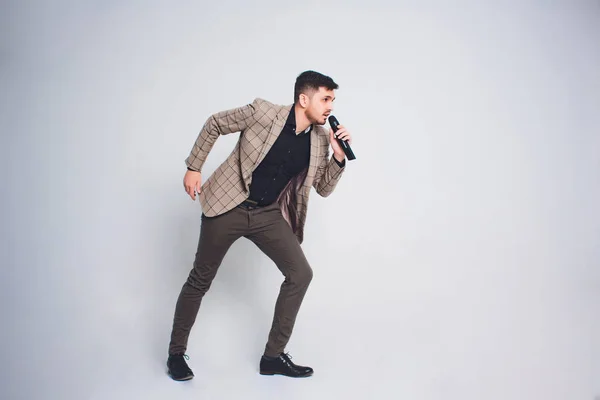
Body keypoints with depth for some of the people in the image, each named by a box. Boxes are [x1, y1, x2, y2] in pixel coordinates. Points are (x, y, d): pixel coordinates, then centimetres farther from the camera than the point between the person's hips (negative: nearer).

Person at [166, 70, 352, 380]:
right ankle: (176, 353, 26)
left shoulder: (320, 139, -2)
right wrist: (193, 167, -4)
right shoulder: (263, 112, -15)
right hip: (228, 206, -4)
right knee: (200, 279, 5)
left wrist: (338, 157, -11)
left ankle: (273, 356, 9)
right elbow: (214, 124, -2)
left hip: (269, 214, 4)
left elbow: (324, 188, 6)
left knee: (300, 274, -6)